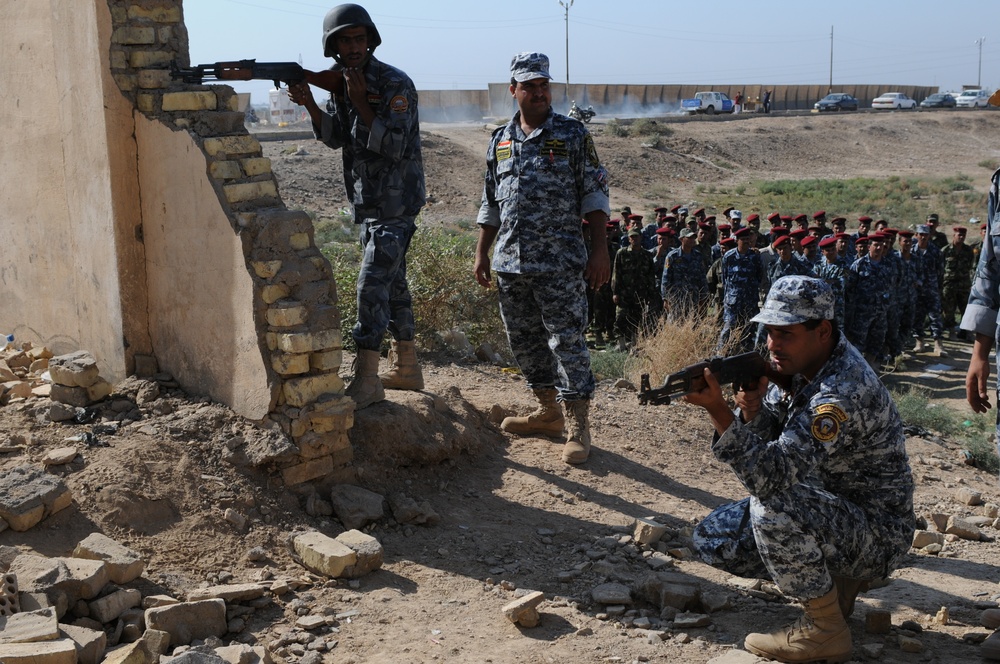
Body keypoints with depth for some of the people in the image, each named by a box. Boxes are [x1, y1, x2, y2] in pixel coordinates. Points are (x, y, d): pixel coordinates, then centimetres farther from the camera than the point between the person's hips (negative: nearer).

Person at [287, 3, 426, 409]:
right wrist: (309, 104, -8)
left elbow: (393, 147, -21)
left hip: (396, 204, -8)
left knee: (372, 284, -13)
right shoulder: (341, 82, 9)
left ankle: (366, 379, -9)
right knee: (392, 283, 15)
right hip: (367, 203, 8)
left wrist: (360, 101, -22)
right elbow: (335, 138, 8)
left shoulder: (395, 84, -15)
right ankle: (406, 368, 26)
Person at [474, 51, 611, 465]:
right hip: (510, 264, 6)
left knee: (567, 341, -6)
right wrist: (482, 253, 14)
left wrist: (599, 250, -10)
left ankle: (577, 427, 1)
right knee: (524, 342, 12)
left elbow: (595, 196, -3)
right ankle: (548, 412, 28)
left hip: (560, 264, -5)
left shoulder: (573, 135, 0)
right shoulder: (499, 141, 13)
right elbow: (490, 205, 19)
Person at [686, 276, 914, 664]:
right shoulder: (799, 365, -2)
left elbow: (772, 477, -37)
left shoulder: (844, 389, -30)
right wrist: (753, 410, -22)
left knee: (773, 504, -34)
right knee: (712, 538, 1)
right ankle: (833, 580, 12)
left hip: (876, 535, -9)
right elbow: (763, 446, 0)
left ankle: (826, 631, -14)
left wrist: (717, 409, -42)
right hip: (826, 511, 9)